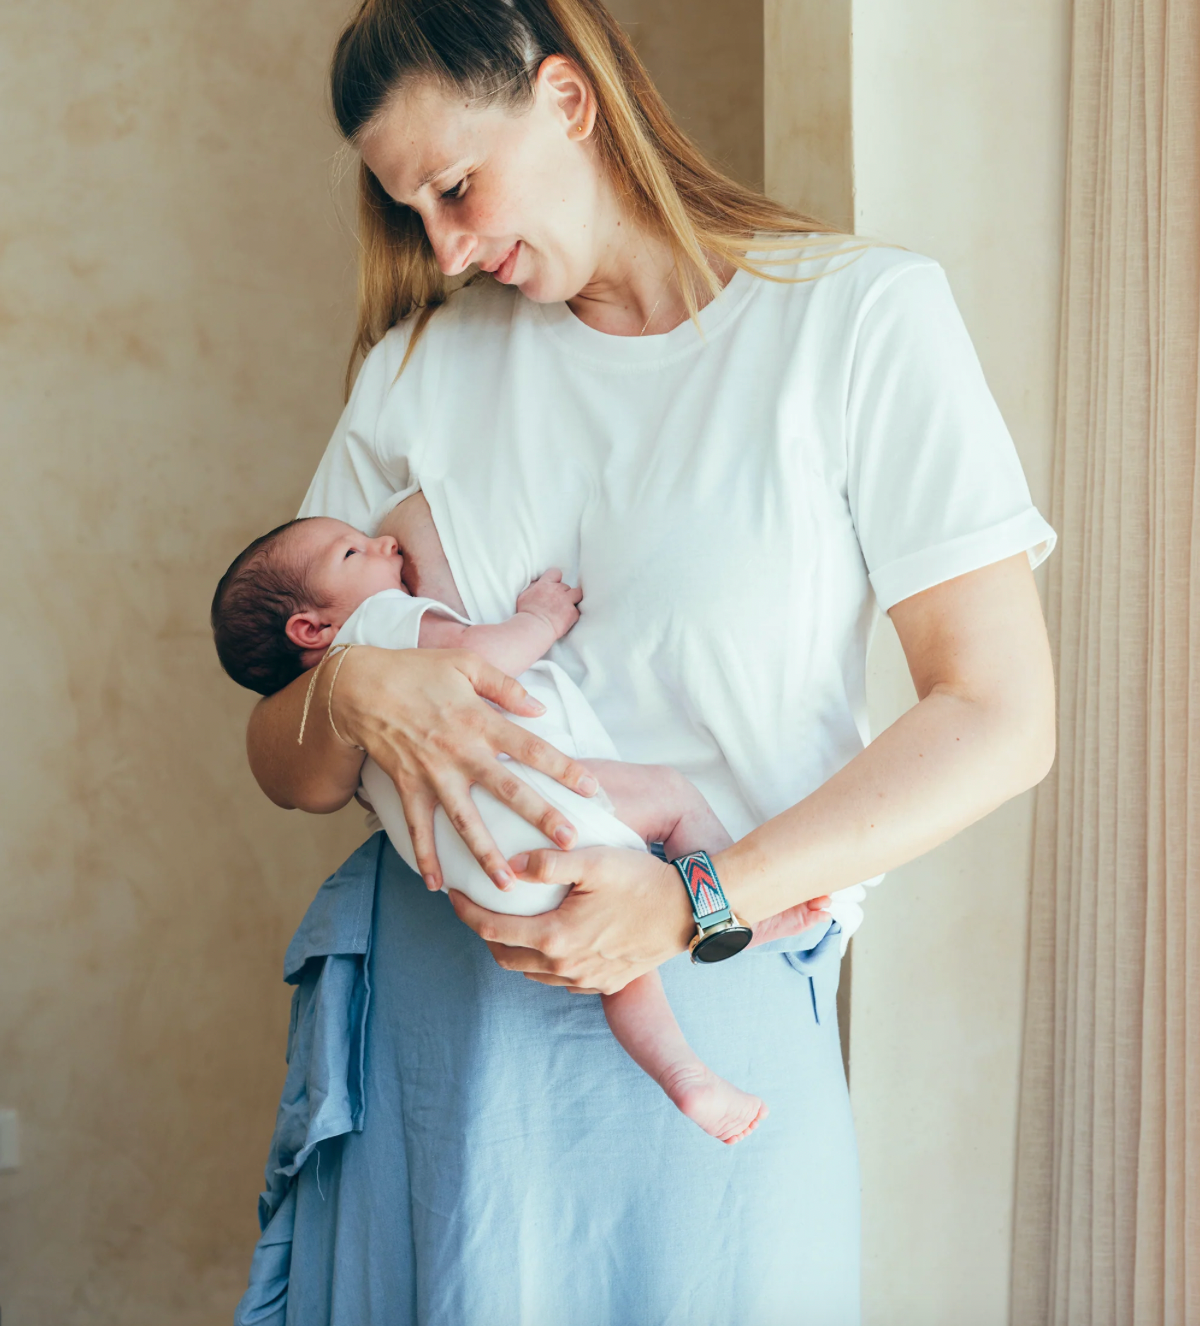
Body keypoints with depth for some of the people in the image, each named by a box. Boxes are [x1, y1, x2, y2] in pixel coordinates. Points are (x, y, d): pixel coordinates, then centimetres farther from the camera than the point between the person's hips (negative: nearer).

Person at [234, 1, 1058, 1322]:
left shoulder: (861, 316, -3)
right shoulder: (422, 364, 9)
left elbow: (1000, 715, -9)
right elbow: (285, 766, 9)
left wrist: (700, 901, -18)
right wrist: (355, 694, -15)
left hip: (711, 1015, -3)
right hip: (425, 999, 3)